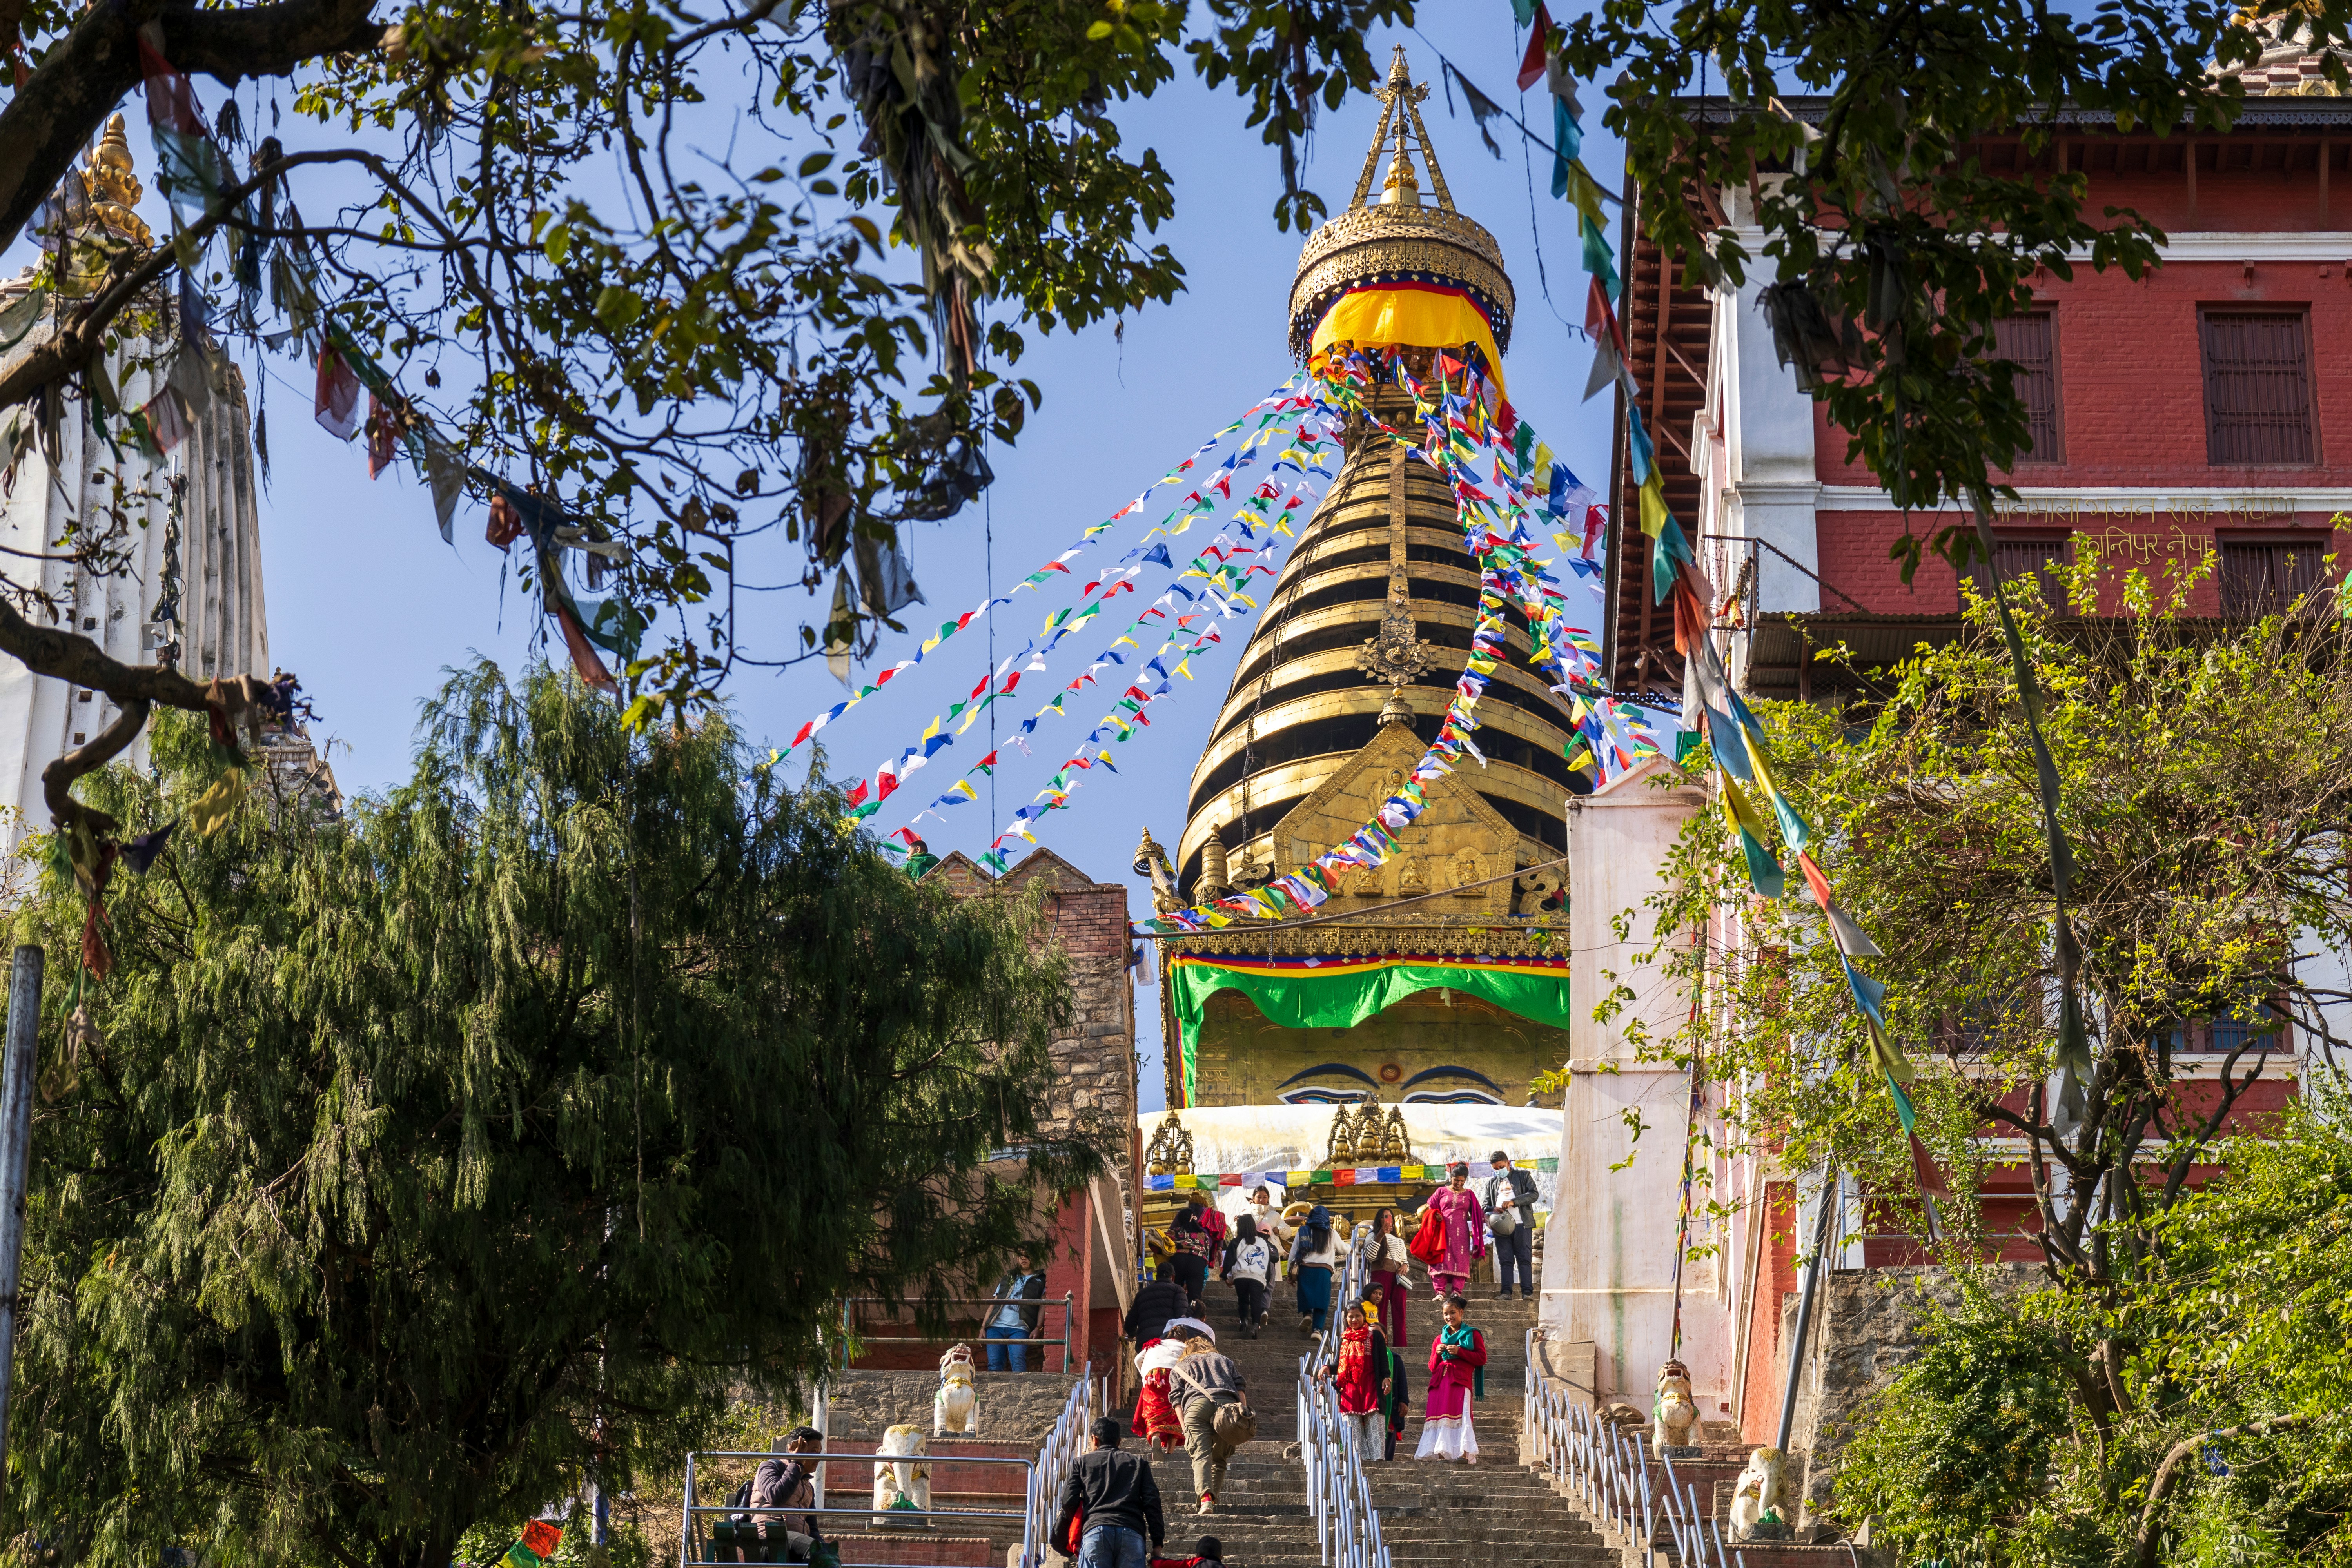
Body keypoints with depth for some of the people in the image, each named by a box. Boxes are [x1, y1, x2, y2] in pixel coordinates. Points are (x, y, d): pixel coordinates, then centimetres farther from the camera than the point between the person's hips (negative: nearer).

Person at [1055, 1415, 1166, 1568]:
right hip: (1132, 1534, 1)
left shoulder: (1082, 1462, 22)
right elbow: (1152, 1502, 12)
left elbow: (1069, 1502, 12)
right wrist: (1157, 1543, 11)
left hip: (1095, 1532, -1)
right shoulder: (1138, 1464, 24)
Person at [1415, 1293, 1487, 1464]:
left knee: (1461, 1415, -21)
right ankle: (1442, 1454, -11)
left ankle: (1464, 1453, -29)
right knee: (1440, 1416, -8)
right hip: (1440, 1383, 5)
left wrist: (1459, 1352, -7)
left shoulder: (1472, 1334, 12)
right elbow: (1432, 1367, 25)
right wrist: (1437, 1354, 4)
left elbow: (1482, 1358, 1)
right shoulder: (1440, 1339, 24)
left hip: (1460, 1382, -5)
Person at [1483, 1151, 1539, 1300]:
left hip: (1522, 1225, -3)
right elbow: (1486, 1206, 19)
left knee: (1524, 1259, -6)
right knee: (1505, 1260, 0)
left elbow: (1534, 1195, -4)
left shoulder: (1523, 1176, 9)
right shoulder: (1492, 1183, 20)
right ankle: (1506, 1292, -3)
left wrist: (1513, 1202, -16)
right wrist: (1493, 1209, -6)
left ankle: (1527, 1292, -8)